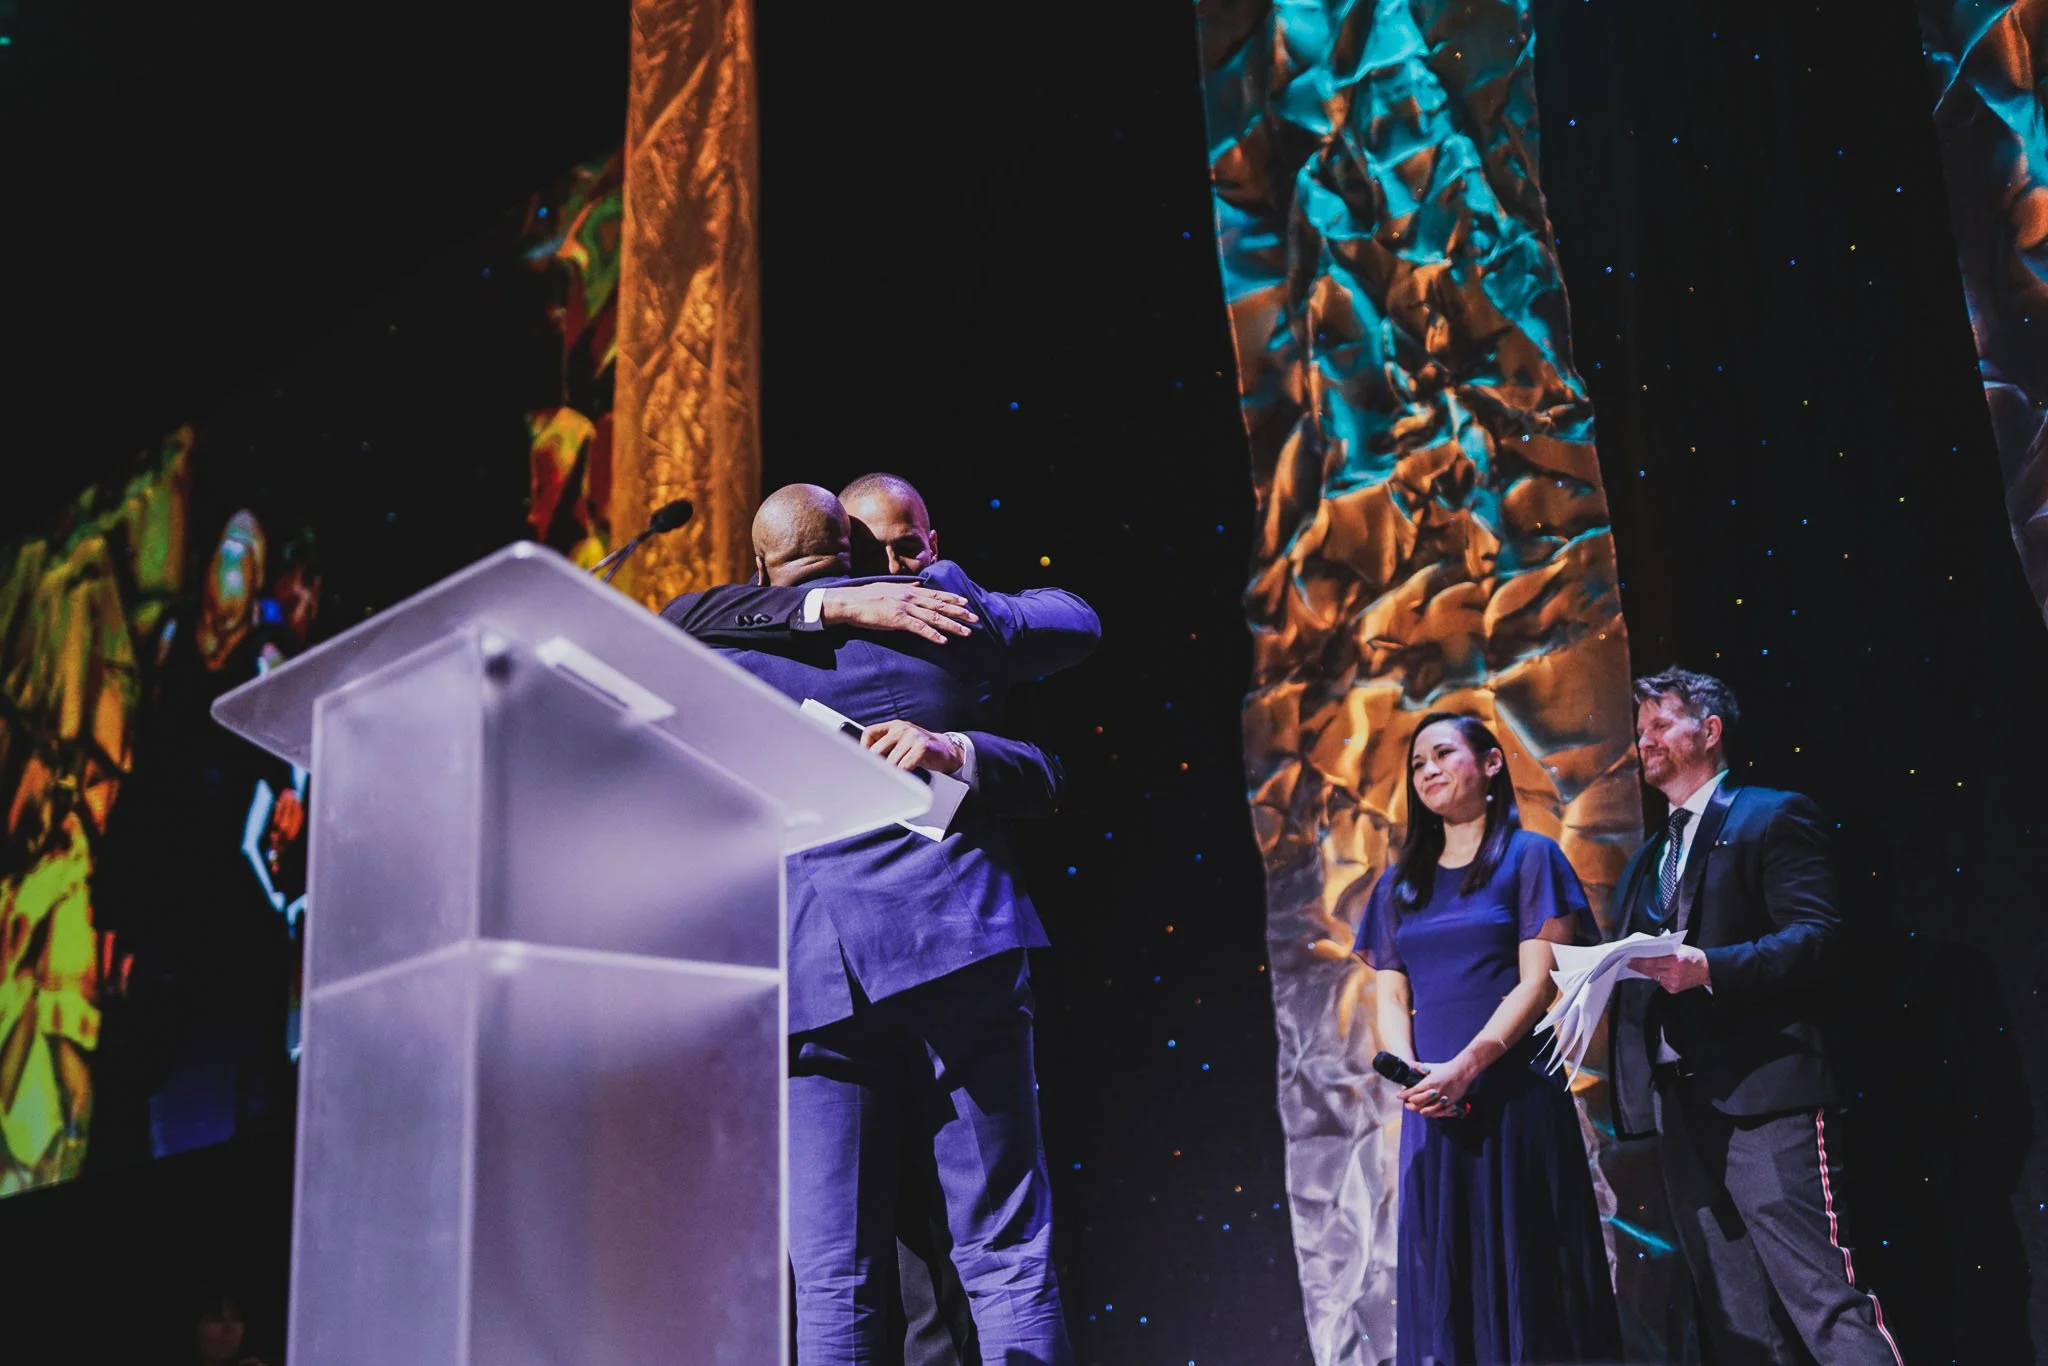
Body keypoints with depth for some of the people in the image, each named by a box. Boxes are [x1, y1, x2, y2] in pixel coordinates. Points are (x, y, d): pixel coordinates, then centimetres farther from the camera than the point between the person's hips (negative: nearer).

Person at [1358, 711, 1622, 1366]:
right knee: (1444, 1275, 3)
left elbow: (1538, 981, -6)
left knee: (1528, 1269, -2)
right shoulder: (1400, 884, 16)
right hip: (1432, 1107, 4)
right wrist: (1407, 1069, -10)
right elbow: (1391, 997, 11)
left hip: (1515, 1096, -4)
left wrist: (1465, 1067, -17)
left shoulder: (1530, 857, 3)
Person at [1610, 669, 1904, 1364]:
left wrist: (1710, 967, -22)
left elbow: (1816, 935, -10)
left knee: (1826, 1304, -13)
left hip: (1765, 1096, -7)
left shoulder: (1773, 816, 3)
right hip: (1679, 1104, 7)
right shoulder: (1647, 860, 24)